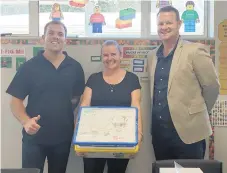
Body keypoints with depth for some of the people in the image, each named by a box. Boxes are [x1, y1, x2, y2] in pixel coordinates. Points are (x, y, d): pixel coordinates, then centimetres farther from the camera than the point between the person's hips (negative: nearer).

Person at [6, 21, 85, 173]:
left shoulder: (75, 67, 2)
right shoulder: (29, 66, -5)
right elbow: (16, 100, -5)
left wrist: (77, 122, -4)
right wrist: (25, 121, -23)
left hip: (63, 136, 3)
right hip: (34, 136, -2)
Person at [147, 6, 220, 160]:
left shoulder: (195, 50, -9)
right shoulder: (153, 55, 10)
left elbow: (212, 86, -5)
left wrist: (197, 112, 6)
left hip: (187, 130, -5)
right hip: (158, 131, 6)